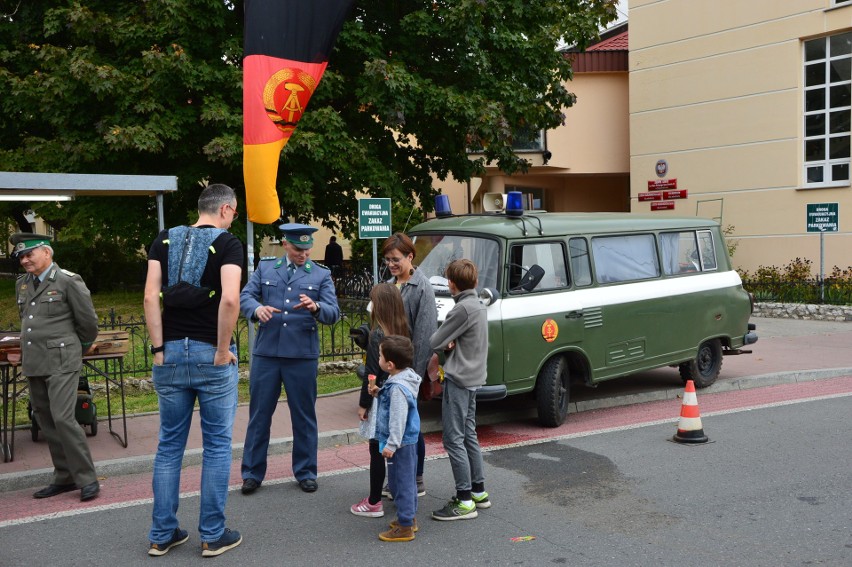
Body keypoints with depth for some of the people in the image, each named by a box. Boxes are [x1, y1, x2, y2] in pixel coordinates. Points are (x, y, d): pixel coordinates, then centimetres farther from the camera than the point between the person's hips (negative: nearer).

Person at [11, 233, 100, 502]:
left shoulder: (69, 281, -7)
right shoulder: (22, 284, 13)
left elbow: (88, 321, -3)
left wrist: (78, 348, 9)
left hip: (61, 363, -7)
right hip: (33, 364, 7)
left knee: (62, 419, -15)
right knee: (47, 422, 10)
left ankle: (87, 479, -6)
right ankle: (64, 477, 20)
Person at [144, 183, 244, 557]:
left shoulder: (165, 240, 8)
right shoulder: (227, 243, -5)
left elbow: (150, 297, -1)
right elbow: (229, 298, -20)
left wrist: (158, 349, 1)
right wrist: (223, 350, -10)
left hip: (171, 353, 4)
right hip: (211, 355, -4)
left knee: (169, 445, 13)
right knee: (217, 445, 7)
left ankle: (162, 534, 20)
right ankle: (213, 536, 13)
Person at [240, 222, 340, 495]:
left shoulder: (321, 275, 6)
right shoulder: (265, 268, 9)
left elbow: (333, 312, -3)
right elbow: (245, 295, 0)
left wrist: (315, 307, -25)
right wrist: (257, 308, -22)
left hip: (303, 355, 0)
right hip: (266, 352, 1)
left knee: (304, 416, 8)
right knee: (259, 414, 5)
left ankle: (305, 472, 22)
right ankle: (252, 473, 17)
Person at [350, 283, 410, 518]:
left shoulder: (377, 335, -17)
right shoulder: (403, 331, 2)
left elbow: (372, 374, -15)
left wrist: (363, 404, -7)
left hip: (382, 398, -7)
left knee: (377, 450, 0)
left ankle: (374, 503, 6)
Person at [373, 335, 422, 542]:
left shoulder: (398, 387, -25)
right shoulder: (400, 380, 6)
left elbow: (398, 419, -26)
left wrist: (392, 445, -23)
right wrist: (379, 393, 7)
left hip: (401, 443, -10)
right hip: (408, 441, 10)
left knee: (401, 482, -2)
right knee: (407, 481, 21)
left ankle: (405, 528, 5)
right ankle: (410, 517, 34)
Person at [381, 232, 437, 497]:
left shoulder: (421, 287, -12)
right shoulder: (390, 284, 12)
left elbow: (425, 332, -17)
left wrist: (417, 370, -19)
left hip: (408, 365, -7)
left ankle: (416, 482, 13)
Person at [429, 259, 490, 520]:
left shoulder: (462, 308, -19)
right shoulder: (478, 305, 12)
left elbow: (435, 342, -15)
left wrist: (446, 342, 6)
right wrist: (451, 343, -7)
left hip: (458, 379, -10)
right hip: (473, 377, 10)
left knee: (454, 439, -6)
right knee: (469, 436, 17)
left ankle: (465, 501, -4)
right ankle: (478, 491, 25)